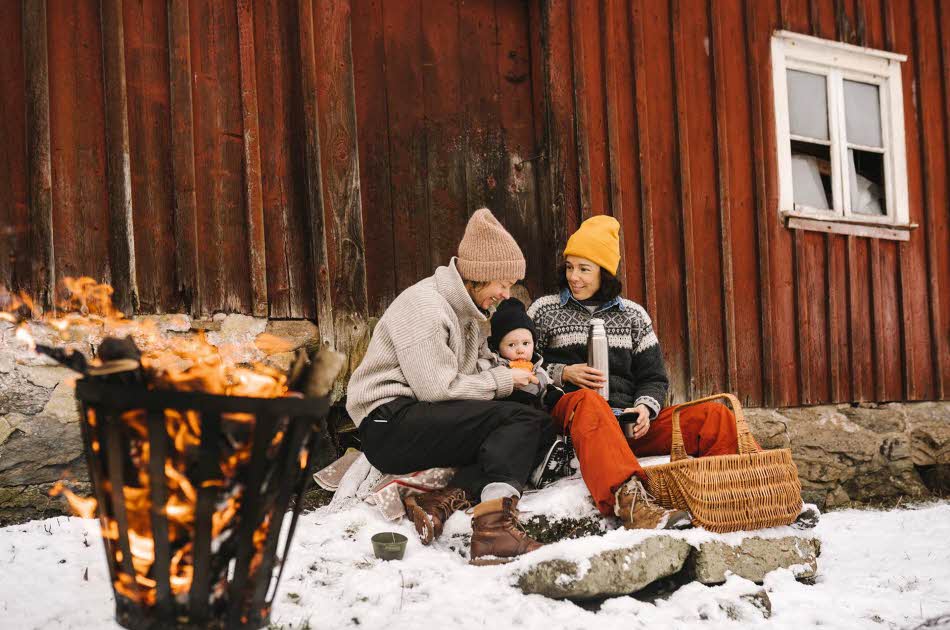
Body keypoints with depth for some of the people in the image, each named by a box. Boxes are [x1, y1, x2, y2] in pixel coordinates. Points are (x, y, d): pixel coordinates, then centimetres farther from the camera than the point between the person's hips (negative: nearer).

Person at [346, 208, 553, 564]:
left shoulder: (466, 312, 19)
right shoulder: (423, 307, -13)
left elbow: (473, 372, 13)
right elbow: (438, 389, -18)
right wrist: (502, 381, -7)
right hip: (388, 423, -9)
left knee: (540, 428, -8)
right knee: (521, 420, -23)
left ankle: (444, 499, -22)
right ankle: (494, 527, -40)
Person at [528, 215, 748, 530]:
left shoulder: (633, 315, 20)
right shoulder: (544, 310, 13)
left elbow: (653, 378, 18)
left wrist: (645, 408, -4)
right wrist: (563, 374, -9)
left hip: (629, 423, 4)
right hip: (568, 413, -4)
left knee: (716, 416, -16)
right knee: (586, 401, -42)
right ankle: (629, 501, -64)